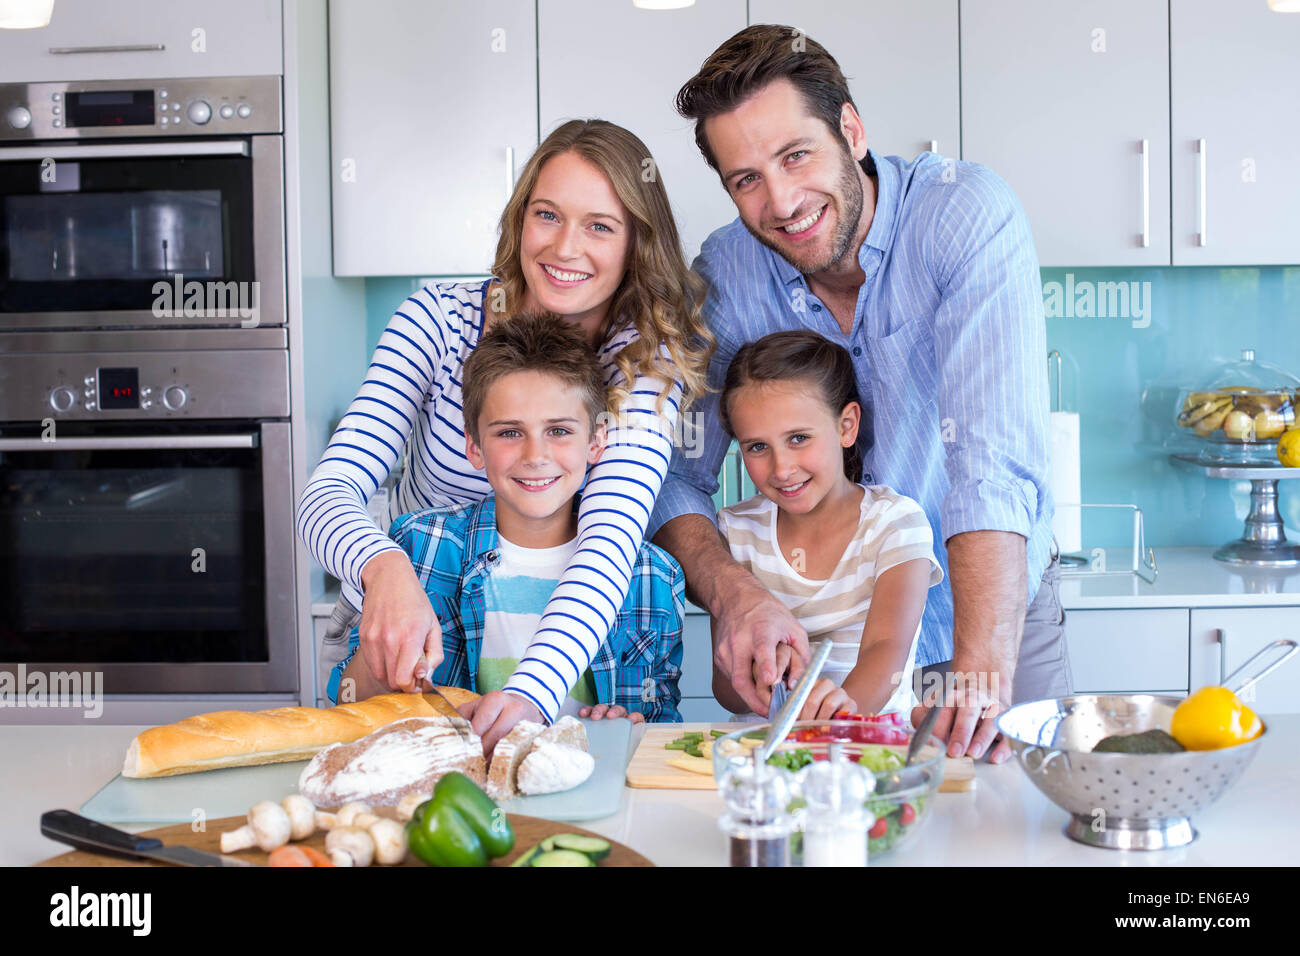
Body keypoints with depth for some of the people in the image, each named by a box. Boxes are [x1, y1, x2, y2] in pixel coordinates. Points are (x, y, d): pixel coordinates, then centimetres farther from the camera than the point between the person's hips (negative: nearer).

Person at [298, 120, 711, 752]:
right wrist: (385, 569, -44)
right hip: (405, 647, 1)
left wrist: (531, 692, -49)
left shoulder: (648, 359, -15)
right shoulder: (438, 318, -12)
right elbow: (329, 491, -20)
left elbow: (610, 538, -31)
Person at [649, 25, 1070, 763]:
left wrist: (984, 669, -47)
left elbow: (997, 461, -35)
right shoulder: (726, 272, -13)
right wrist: (731, 591, -34)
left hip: (993, 602, -1)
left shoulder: (967, 212, -24)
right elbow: (672, 476, -14)